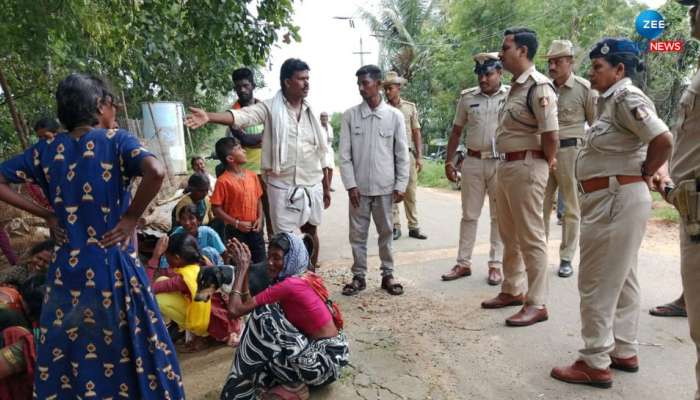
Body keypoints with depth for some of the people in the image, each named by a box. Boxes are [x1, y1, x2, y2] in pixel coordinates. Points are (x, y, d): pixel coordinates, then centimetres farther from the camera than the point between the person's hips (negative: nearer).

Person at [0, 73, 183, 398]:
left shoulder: (46, 150, 6)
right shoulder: (115, 140, -8)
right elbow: (155, 172, -26)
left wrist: (46, 215, 7)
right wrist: (131, 217, -14)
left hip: (66, 268, 5)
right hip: (113, 266, -4)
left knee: (65, 355, 17)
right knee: (127, 353, 9)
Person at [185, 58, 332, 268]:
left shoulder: (310, 112, 7)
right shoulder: (270, 108, -5)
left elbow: (321, 151, 10)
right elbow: (241, 115, -23)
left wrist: (326, 187, 11)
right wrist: (209, 116, -41)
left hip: (312, 184, 4)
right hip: (283, 185, -4)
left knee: (311, 230, 14)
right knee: (283, 236, 4)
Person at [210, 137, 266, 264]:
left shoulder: (252, 175, 4)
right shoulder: (223, 181, -13)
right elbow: (216, 209, -11)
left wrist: (260, 218, -3)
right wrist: (237, 223, -16)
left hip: (254, 229, 5)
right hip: (236, 231, -5)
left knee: (261, 262, 13)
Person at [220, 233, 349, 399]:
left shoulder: (290, 284, -21)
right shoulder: (304, 277, 6)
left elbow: (235, 309, -18)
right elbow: (249, 303, 9)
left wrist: (242, 268, -9)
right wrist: (244, 268, 4)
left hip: (326, 361, -9)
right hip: (323, 349, 9)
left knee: (262, 318, -15)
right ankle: (294, 381, 12)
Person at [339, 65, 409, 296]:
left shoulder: (395, 116, -1)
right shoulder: (350, 115, -1)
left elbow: (402, 154, 1)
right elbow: (345, 154, -1)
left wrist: (401, 185, -2)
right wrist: (350, 185, -6)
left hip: (385, 187, 0)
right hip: (359, 187, 1)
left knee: (386, 233, 11)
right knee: (357, 234, 8)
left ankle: (387, 275, 25)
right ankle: (358, 276, 22)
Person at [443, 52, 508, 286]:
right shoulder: (467, 97, 6)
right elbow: (456, 131, 11)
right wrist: (449, 161, 7)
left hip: (501, 163, -2)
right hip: (473, 161, 2)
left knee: (499, 215, 6)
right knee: (469, 214, 8)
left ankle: (496, 264, 17)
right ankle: (463, 263, 17)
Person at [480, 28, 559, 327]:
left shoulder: (538, 86, -16)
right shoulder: (515, 86, 15)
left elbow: (551, 134, -20)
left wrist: (547, 163, -5)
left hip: (526, 167, -10)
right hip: (506, 165, 10)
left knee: (531, 237, -2)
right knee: (509, 235, 17)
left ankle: (537, 304, 10)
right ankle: (513, 290, 32)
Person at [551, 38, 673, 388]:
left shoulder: (626, 98, -16)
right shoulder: (611, 99, 14)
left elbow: (663, 140, -25)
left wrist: (643, 174, -11)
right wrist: (640, 173, 10)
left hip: (616, 201, -11)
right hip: (614, 200, 11)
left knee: (597, 284, -3)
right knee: (621, 280, 17)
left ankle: (595, 364, 8)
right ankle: (624, 352, 30)